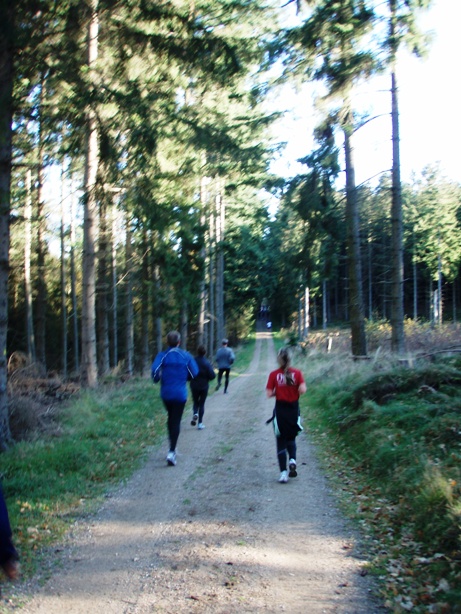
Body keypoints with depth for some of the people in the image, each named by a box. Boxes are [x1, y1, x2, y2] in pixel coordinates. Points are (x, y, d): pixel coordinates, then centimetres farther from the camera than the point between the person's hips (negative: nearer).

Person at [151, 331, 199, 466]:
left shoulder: (162, 356, -6)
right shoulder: (186, 356, -4)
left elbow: (154, 370, -20)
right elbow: (194, 373, -4)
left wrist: (157, 379, 0)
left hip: (166, 393, 1)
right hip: (180, 394, -1)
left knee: (171, 419, 22)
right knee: (176, 421, 0)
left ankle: (172, 448, 29)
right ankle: (172, 452, -13)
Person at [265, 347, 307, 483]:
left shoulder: (274, 374, -7)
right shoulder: (297, 373, -4)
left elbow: (268, 394, -10)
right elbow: (302, 390, -14)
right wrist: (295, 392, 6)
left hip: (280, 410, -1)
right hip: (294, 409, 1)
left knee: (281, 442, 8)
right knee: (291, 438, 23)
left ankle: (283, 473, 2)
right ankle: (292, 460, -2)